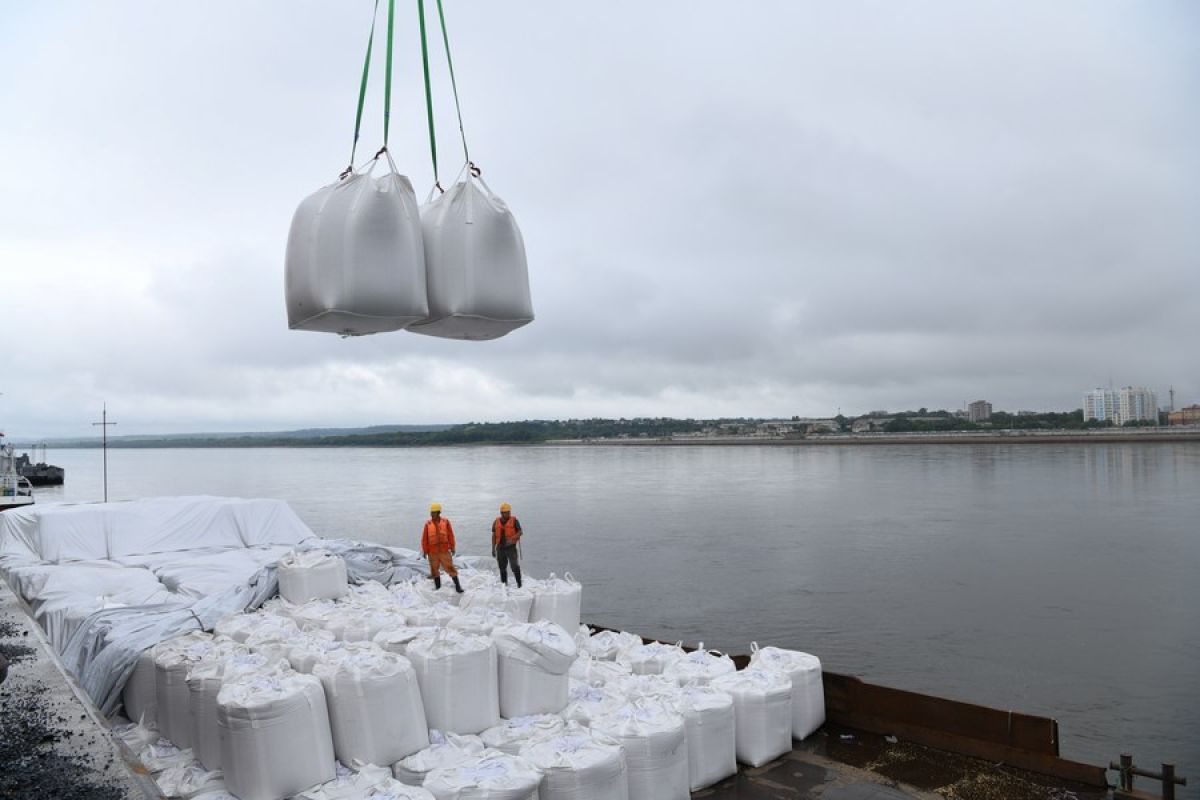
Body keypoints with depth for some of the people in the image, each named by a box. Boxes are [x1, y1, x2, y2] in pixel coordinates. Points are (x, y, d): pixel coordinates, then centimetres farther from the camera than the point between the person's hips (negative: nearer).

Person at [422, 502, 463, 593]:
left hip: (444, 550, -1)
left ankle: (457, 585, 7)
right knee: (434, 569, 9)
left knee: (450, 567, -1)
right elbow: (424, 538, 2)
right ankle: (438, 587, 22)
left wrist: (452, 548, 3)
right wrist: (425, 551, 2)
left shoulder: (445, 522, -4)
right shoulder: (428, 524, -2)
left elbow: (450, 535, 1)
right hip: (432, 551, 1)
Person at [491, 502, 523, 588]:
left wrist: (512, 539, -25)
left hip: (511, 547, -4)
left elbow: (520, 532, -8)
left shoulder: (514, 520, -4)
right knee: (502, 568, 10)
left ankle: (519, 584, -5)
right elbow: (494, 536, 11)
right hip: (500, 548, 4)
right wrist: (493, 549, 8)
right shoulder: (496, 522, 6)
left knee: (515, 566, -12)